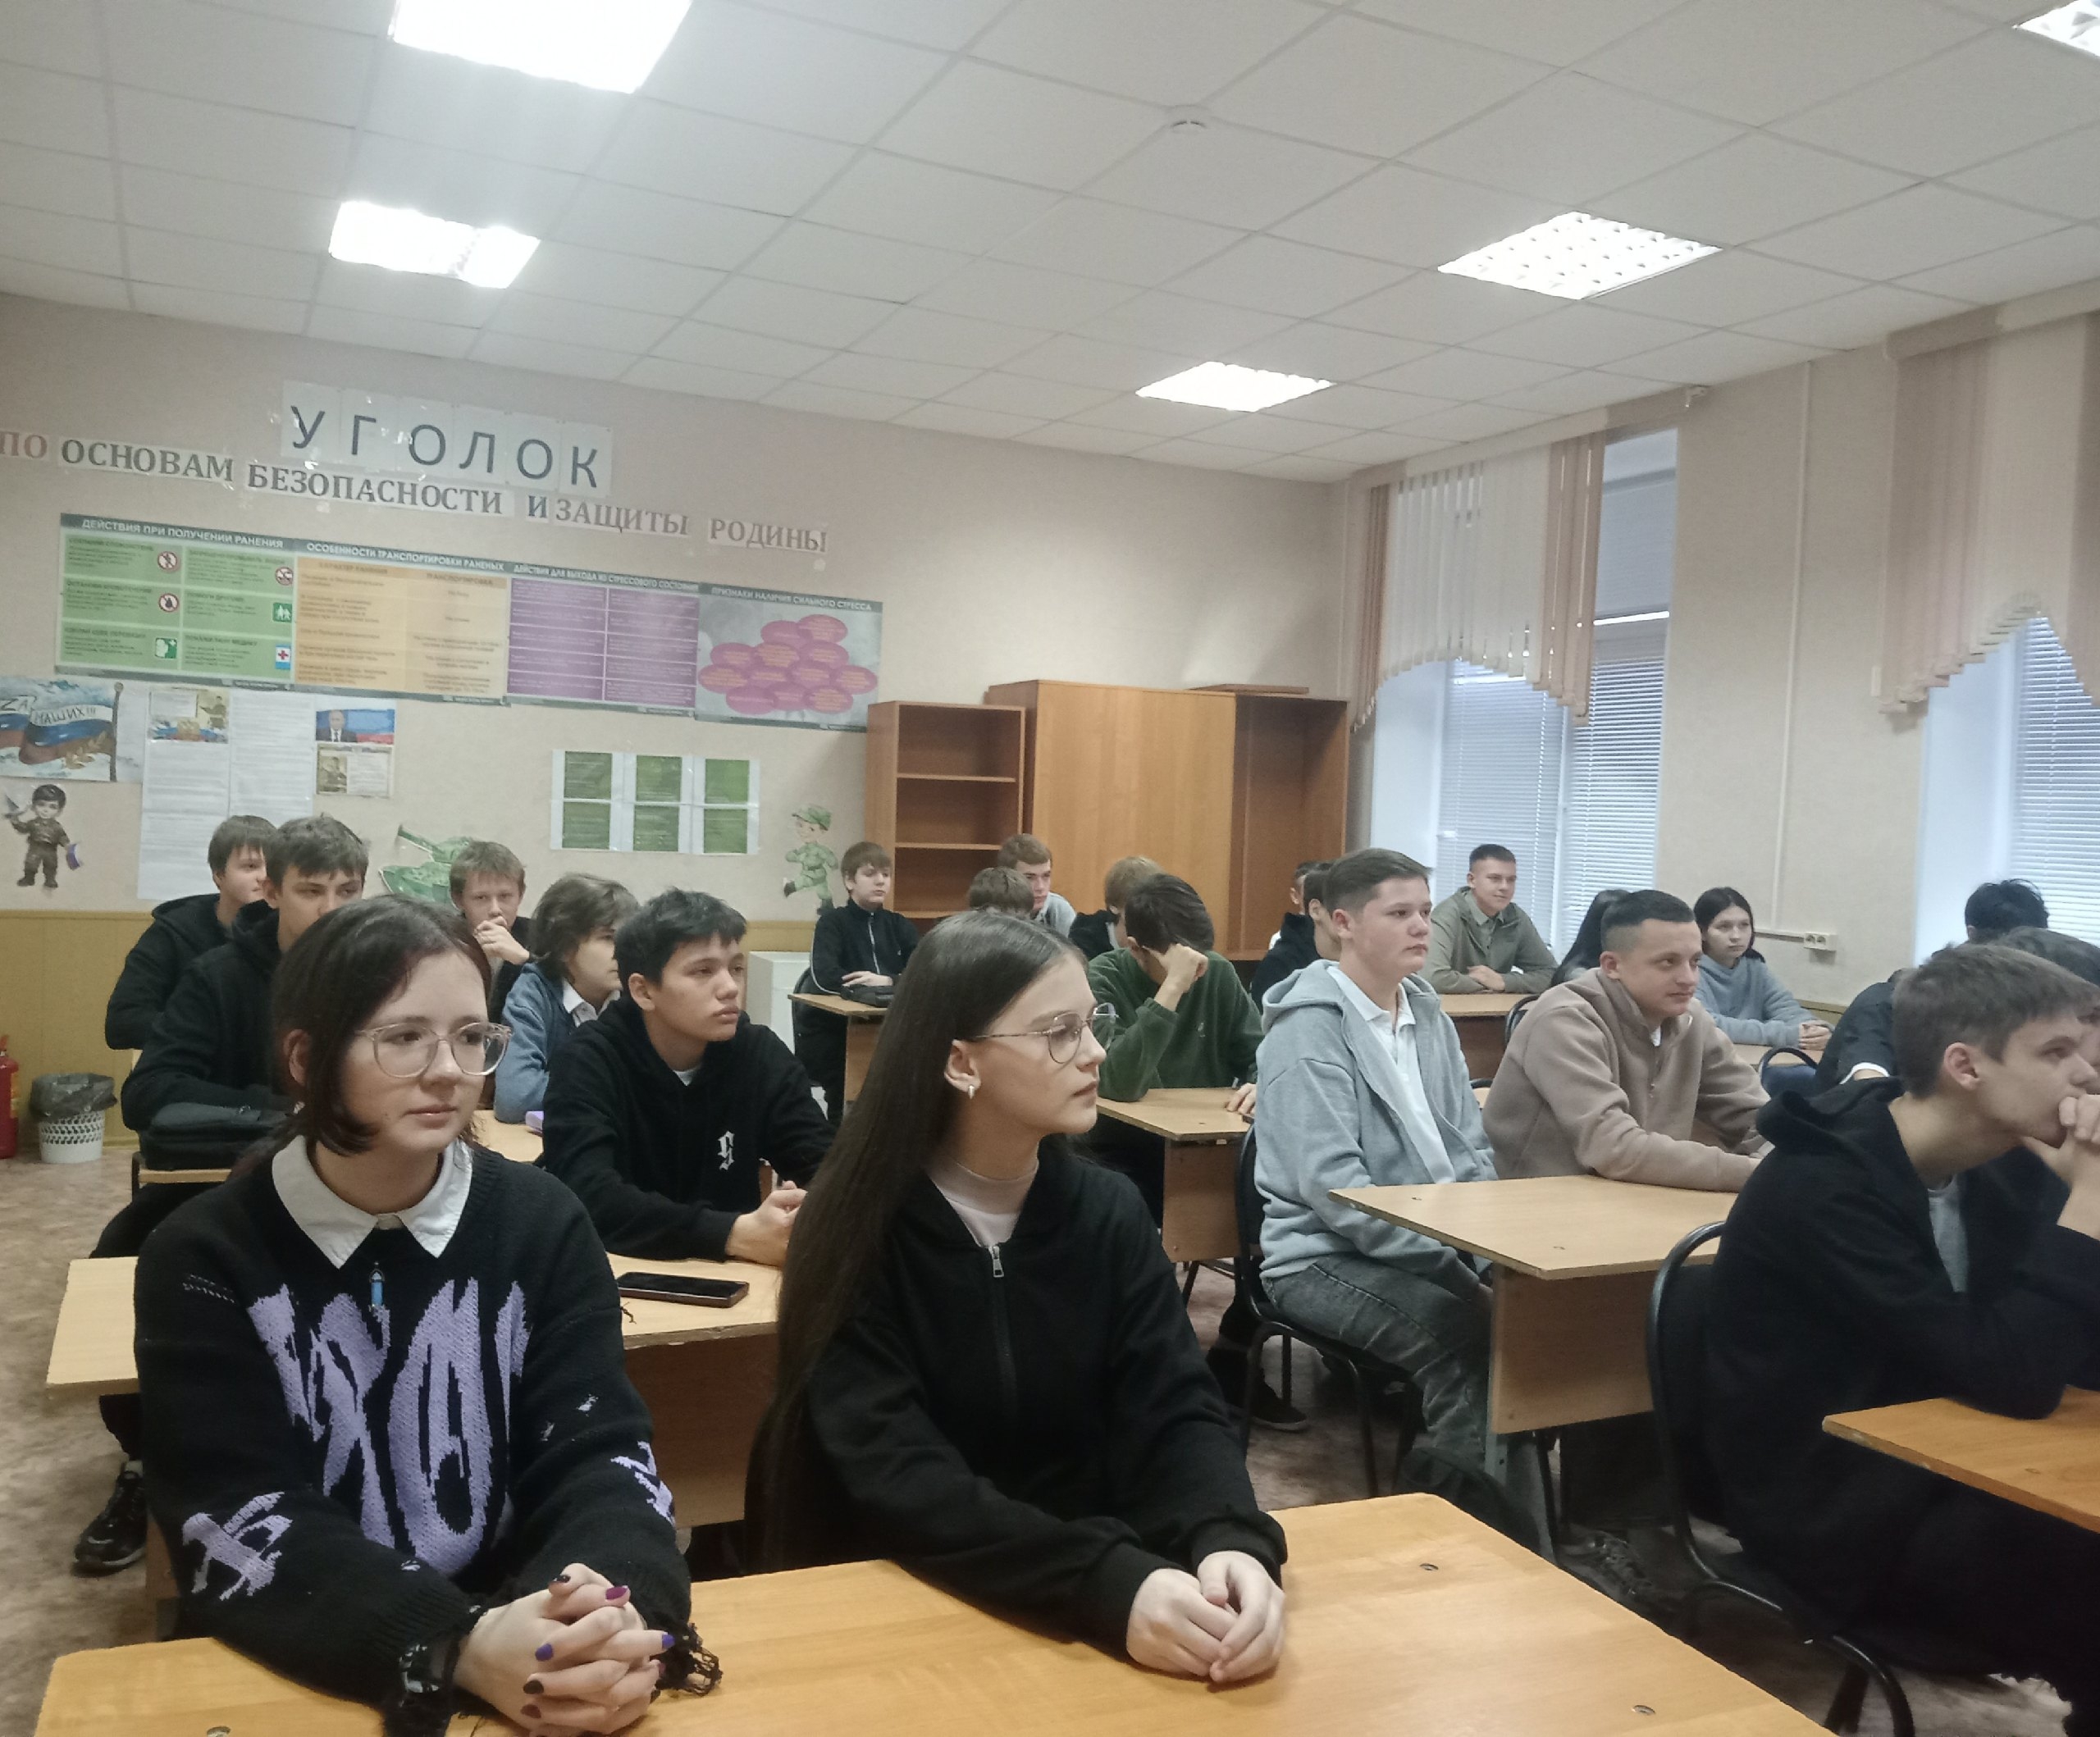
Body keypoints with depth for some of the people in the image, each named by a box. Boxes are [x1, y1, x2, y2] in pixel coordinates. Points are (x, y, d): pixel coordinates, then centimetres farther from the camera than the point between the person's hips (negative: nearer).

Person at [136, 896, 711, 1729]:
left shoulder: (540, 1224, 1)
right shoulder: (204, 1256, -4)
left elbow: (599, 1450, -6)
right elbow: (237, 1523, -13)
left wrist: (621, 1612, -27)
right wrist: (456, 1646, -28)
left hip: (519, 1642, 2)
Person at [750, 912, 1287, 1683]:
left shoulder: (1108, 1212, -1)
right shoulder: (857, 1230, -14)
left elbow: (1177, 1412, -8)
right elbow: (896, 1476, -22)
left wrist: (1234, 1545, -29)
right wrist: (1111, 1586, -35)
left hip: (1091, 1581, 3)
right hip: (894, 1603, -3)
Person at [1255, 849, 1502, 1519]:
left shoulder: (1430, 1016, 11)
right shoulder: (1311, 1025, -12)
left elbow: (1471, 1148, 15)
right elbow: (1332, 1184, -20)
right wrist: (1450, 1261, -23)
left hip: (1434, 1242, 7)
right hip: (1327, 1256, -7)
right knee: (1469, 1331, -30)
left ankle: (1449, 1480, 0)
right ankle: (1462, 1498, -9)